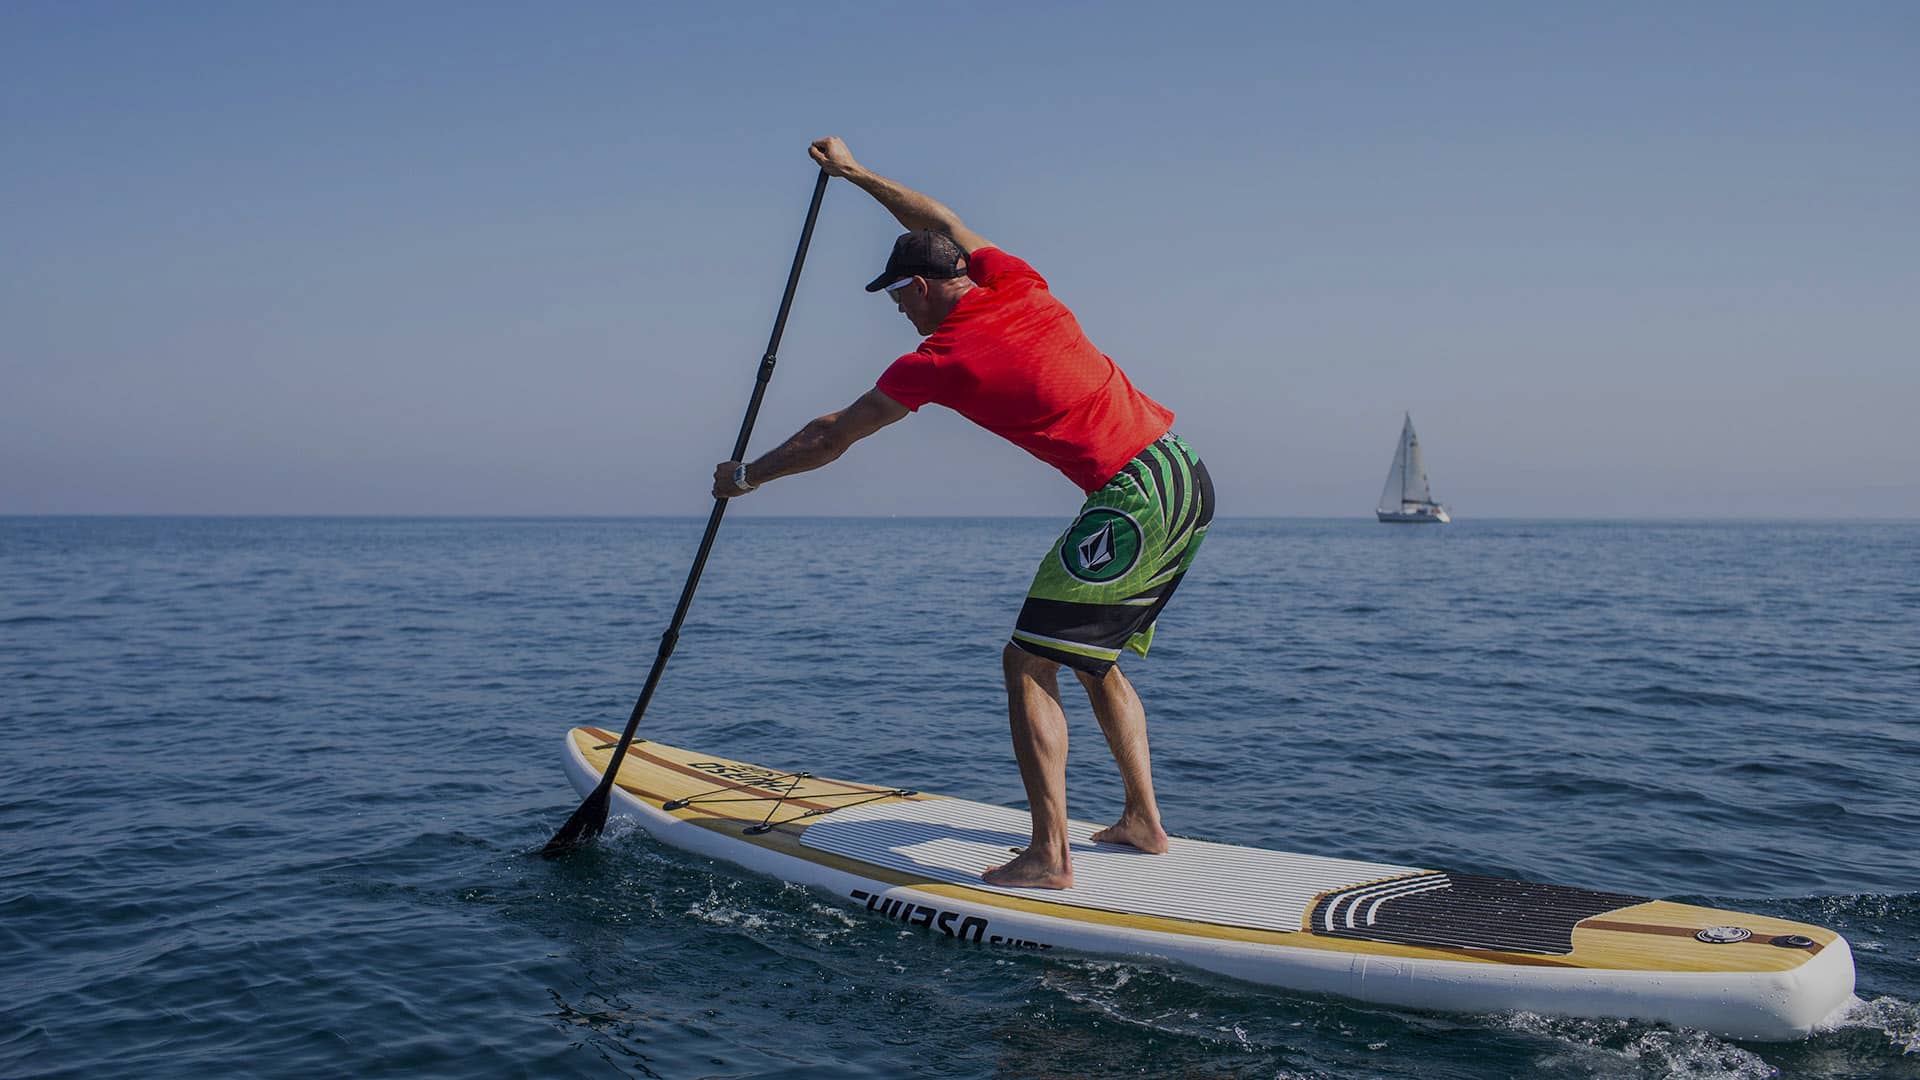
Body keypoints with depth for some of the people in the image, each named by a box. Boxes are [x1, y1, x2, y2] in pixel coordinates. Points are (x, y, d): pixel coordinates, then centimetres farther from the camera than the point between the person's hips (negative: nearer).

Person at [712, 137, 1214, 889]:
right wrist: (854, 172, 38)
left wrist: (746, 475, 19)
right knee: (1095, 660, 19)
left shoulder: (943, 359, -8)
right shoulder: (1017, 284, 9)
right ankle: (1143, 820, 20)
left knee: (1029, 664, -5)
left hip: (1131, 500, -9)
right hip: (1189, 478, 9)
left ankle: (1049, 857, -9)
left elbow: (830, 439, 4)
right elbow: (942, 223, 30)